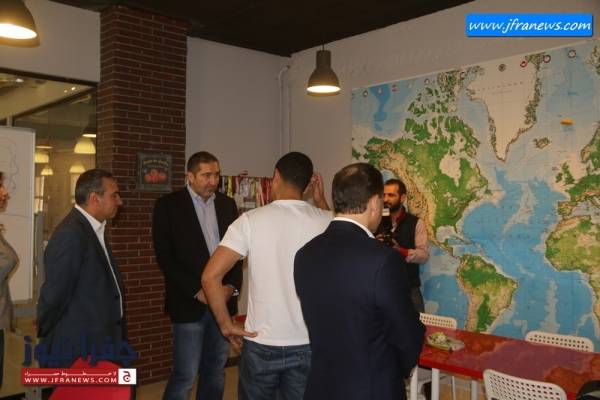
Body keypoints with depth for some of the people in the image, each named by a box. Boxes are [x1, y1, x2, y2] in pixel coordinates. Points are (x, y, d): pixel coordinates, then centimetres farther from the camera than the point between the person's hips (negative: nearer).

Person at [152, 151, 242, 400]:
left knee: (215, 371, 12)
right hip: (190, 303, -4)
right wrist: (197, 291, -13)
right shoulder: (168, 205, -4)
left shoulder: (227, 204, 10)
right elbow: (165, 256, -8)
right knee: (185, 376, -2)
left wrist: (232, 286, -4)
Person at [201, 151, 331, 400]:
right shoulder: (324, 220, -5)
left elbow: (210, 276, -14)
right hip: (308, 344, 2)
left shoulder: (251, 220, -10)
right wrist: (321, 200, 18)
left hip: (261, 343, -1)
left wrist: (225, 324, -4)